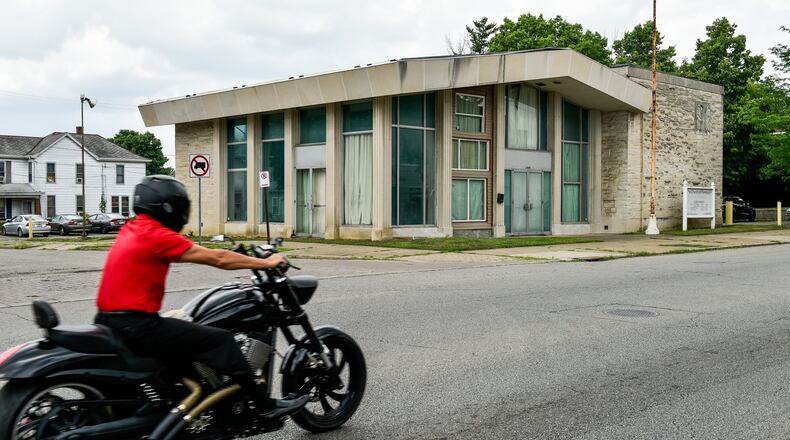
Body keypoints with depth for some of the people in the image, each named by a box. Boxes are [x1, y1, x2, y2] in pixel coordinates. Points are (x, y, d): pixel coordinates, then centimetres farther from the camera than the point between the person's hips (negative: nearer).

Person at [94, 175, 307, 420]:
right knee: (221, 341, -7)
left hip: (111, 322, 10)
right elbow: (217, 259, -11)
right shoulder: (158, 235, -14)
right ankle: (267, 406, -1)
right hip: (136, 327, -10)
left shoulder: (132, 230, 13)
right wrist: (266, 263, -1)